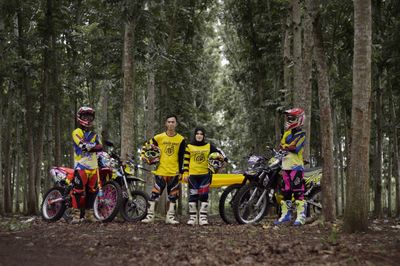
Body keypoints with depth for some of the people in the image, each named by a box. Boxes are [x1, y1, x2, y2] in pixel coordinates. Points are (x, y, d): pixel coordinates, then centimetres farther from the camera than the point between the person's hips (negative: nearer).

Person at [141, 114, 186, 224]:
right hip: (161, 171, -2)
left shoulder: (180, 139, 4)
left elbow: (181, 157, 6)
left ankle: (170, 217, 16)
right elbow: (146, 145, 10)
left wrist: (181, 171, 2)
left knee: (173, 195, 7)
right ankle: (150, 215, 4)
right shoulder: (159, 137, 0)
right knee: (155, 193, -3)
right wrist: (144, 155, -7)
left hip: (174, 172, 2)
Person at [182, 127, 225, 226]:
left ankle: (203, 217, 1)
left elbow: (219, 155, 12)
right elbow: (186, 161, 6)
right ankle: (192, 217, 6)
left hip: (205, 174, 0)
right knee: (193, 196, 1)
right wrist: (185, 173, 0)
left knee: (204, 196, -3)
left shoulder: (209, 146, 7)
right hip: (192, 175, 0)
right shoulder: (189, 147, 6)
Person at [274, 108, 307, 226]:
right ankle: (286, 214, 17)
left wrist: (284, 146, -7)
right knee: (285, 191, 10)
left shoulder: (300, 134, -5)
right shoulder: (287, 132, 21)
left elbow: (294, 147, -17)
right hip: (286, 166, 8)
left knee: (298, 191, -11)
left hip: (296, 166, -8)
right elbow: (281, 145, 18)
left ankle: (301, 216, -10)